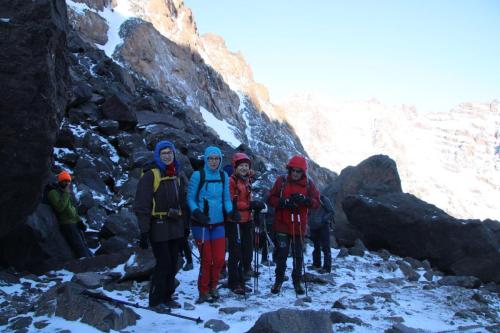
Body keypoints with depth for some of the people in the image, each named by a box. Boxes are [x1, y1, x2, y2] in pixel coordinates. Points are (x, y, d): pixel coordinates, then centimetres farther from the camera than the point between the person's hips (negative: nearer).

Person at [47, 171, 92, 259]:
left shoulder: (65, 193, 22)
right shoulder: (53, 193, -4)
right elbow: (60, 207, -20)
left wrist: (79, 221, 9)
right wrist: (66, 193, -16)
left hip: (74, 223, 8)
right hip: (66, 224, -8)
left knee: (84, 246, 3)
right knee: (80, 247, -18)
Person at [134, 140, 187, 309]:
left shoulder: (179, 175, 12)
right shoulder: (151, 175, -8)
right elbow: (142, 205, -12)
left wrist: (185, 225, 17)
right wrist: (144, 231, -16)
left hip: (176, 227, 6)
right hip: (159, 227, -6)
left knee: (173, 264, 10)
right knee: (164, 264, -4)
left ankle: (167, 297, 24)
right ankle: (155, 300, 11)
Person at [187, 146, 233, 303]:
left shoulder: (224, 176, 3)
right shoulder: (198, 175, -9)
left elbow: (226, 199, 6)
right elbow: (190, 198, -6)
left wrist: (231, 211, -12)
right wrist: (197, 212, -21)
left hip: (218, 223, 4)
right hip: (201, 223, -4)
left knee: (219, 259, 4)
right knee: (206, 260, 1)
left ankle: (212, 287, 29)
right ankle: (203, 291, 22)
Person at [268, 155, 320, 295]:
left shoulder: (309, 183, 0)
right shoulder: (281, 181, -3)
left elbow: (317, 202, -2)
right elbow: (271, 199, -2)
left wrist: (305, 200, -22)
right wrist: (284, 202, -20)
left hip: (299, 226, 1)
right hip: (282, 225, -1)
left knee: (298, 255, 10)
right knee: (282, 254, 5)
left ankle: (297, 281, 25)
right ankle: (279, 280, 22)